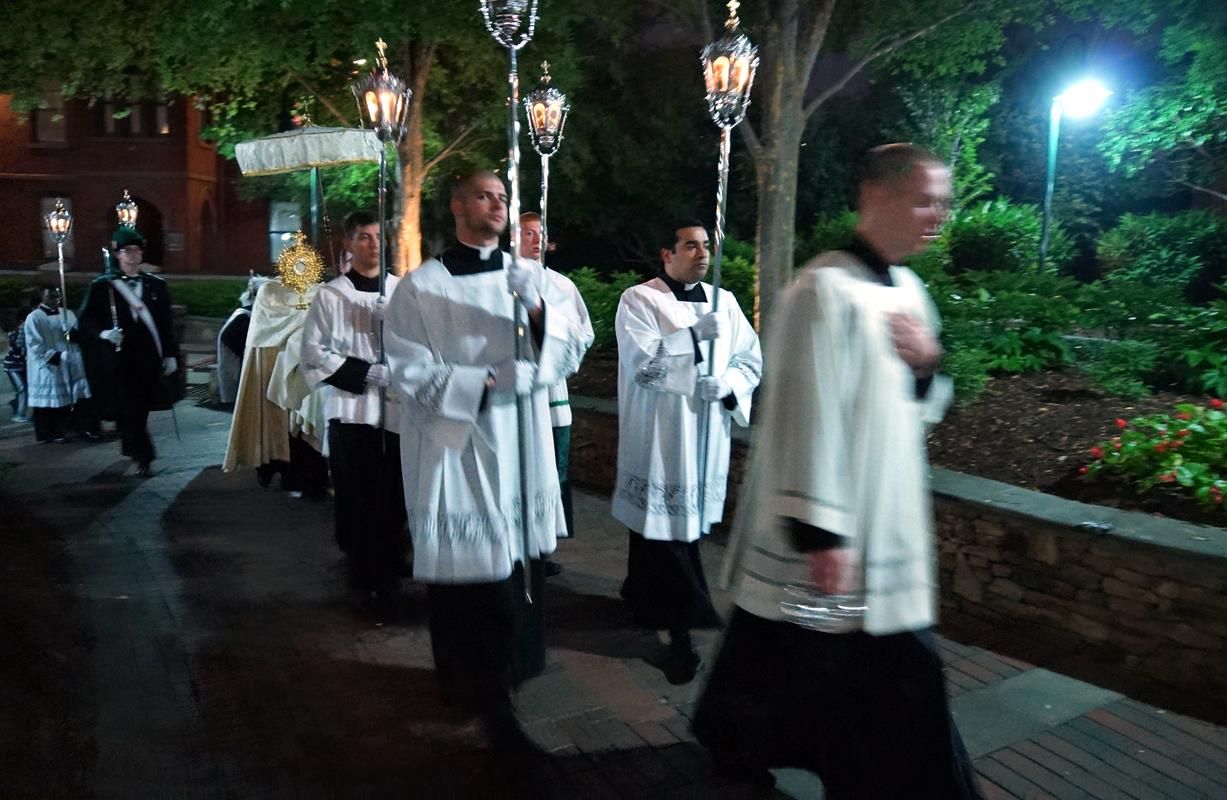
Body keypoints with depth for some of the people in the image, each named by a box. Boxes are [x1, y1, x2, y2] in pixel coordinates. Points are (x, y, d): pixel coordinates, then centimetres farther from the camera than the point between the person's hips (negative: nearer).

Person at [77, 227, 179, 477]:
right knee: (128, 409, -4)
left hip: (148, 358, 2)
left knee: (141, 408, 7)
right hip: (118, 359, -2)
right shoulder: (101, 285, 1)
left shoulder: (156, 284, 7)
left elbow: (166, 323, 8)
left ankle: (133, 449, 25)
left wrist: (170, 354, 4)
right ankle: (143, 456, 2)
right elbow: (86, 320, 3)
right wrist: (102, 333, -17)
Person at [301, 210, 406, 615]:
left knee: (393, 500, 8)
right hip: (350, 410, -1)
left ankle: (386, 580, 24)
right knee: (357, 500, 3)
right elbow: (315, 357, -2)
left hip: (397, 409, 1)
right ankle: (366, 580, 16)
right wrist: (366, 373, -12)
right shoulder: (330, 295, 1)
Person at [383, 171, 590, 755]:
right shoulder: (421, 286, -3)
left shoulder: (532, 277, 9)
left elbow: (572, 353, 4)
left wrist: (540, 311, -15)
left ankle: (494, 678, 28)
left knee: (516, 564, 6)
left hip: (521, 448, 4)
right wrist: (490, 383, -16)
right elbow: (410, 371, -8)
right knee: (468, 571, -2)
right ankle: (485, 695, 14)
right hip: (455, 450, -4)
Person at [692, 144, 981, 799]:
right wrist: (818, 531, -24)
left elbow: (921, 410, 15)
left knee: (900, 677, 13)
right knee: (786, 665, 12)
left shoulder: (909, 291, 8)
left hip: (888, 526, 8)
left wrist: (928, 364, -7)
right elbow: (807, 417, -23)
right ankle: (731, 740, 39)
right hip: (829, 530, -8)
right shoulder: (826, 291, -19)